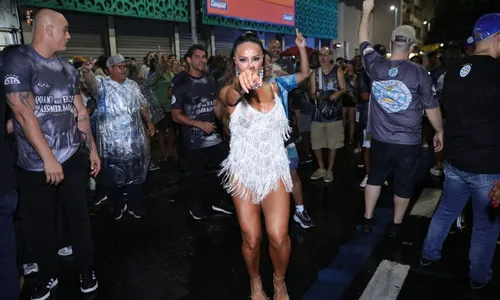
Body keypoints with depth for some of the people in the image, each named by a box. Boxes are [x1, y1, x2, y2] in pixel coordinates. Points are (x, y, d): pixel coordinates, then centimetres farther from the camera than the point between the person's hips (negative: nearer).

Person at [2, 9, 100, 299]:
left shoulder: (68, 68, 10)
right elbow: (24, 114, -15)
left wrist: (93, 150, 12)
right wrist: (48, 158, -17)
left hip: (73, 157, 4)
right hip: (36, 163, -4)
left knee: (80, 218, 9)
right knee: (40, 225, 9)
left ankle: (87, 272, 26)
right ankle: (48, 277, 30)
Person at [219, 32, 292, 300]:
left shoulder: (273, 88, 2)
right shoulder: (229, 92, -9)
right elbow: (231, 98, -36)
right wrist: (241, 83, -57)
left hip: (274, 169, 2)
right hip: (243, 171, -1)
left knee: (278, 236, -8)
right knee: (251, 238, 4)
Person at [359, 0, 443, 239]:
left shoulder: (376, 66, -6)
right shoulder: (420, 73, -13)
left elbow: (364, 42, 12)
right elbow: (431, 107, -4)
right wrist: (439, 132, 10)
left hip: (380, 139, 3)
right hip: (409, 142, -2)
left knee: (375, 178, 19)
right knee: (404, 185, 14)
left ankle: (368, 220, 28)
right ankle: (396, 226, 28)